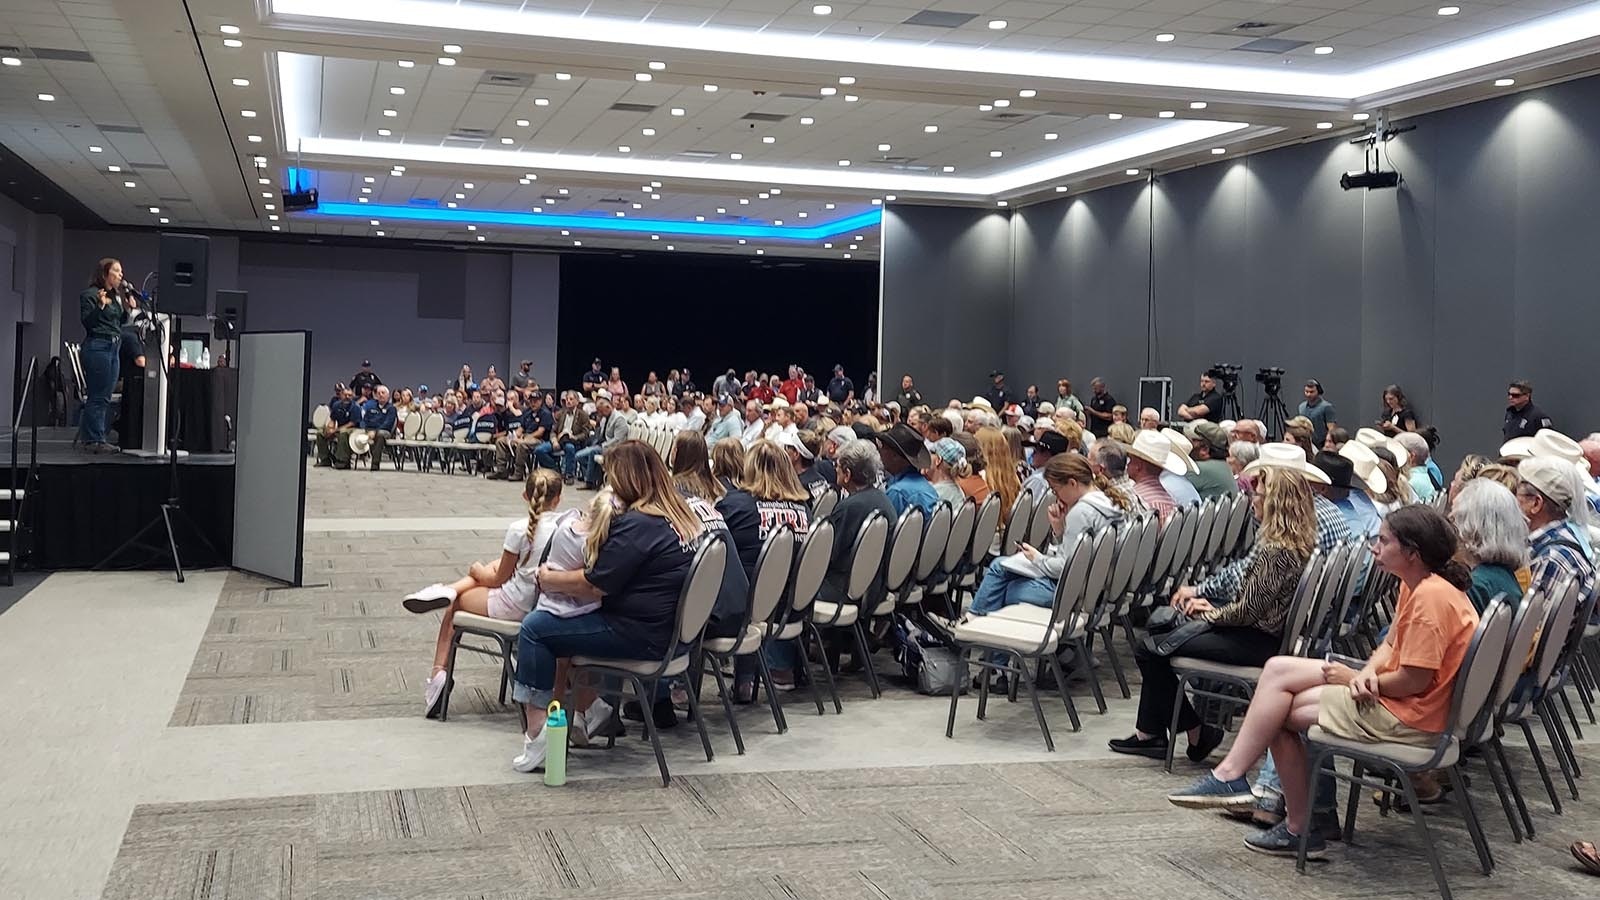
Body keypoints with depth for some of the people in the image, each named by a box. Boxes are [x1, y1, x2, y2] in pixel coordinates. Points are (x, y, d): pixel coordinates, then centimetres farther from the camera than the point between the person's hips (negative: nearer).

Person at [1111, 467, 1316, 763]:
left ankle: (1195, 732, 8)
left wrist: (1208, 613, -4)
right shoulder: (1300, 545, 8)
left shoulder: (1275, 551, -24)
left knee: (1150, 649, -7)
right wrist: (1210, 606, 7)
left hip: (1256, 642, -11)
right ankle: (1151, 733, 19)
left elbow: (1247, 611, -22)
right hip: (1270, 636, 11)